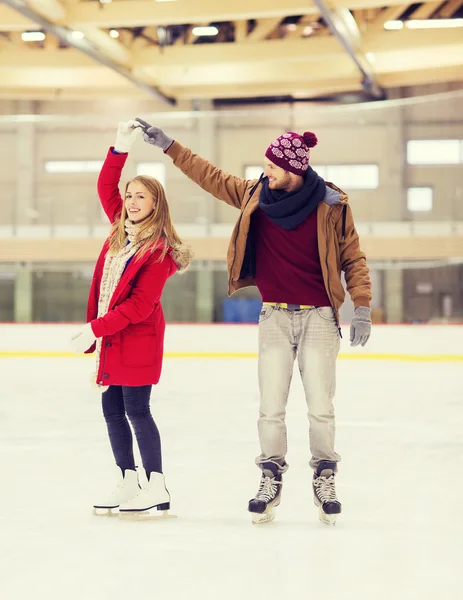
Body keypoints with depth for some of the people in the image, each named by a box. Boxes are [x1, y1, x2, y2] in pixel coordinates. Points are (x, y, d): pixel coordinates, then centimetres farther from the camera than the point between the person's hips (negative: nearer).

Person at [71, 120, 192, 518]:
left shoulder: (159, 249, -14)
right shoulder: (121, 230, 8)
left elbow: (140, 304, -19)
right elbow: (106, 187, 17)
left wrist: (96, 328, -19)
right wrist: (121, 148, 5)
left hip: (138, 339, -8)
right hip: (112, 337, 8)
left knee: (136, 410, -8)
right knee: (112, 408, 8)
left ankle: (157, 489, -2)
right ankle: (129, 484, 16)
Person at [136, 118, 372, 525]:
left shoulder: (332, 205, -6)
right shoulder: (254, 195, 2)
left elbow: (353, 258, -1)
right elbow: (210, 176, 11)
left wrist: (362, 309, -7)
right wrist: (167, 145, 8)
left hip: (319, 318, -2)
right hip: (274, 317, 2)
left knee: (321, 408, 1)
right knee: (271, 409, 0)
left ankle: (325, 480, 17)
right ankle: (271, 480, 14)